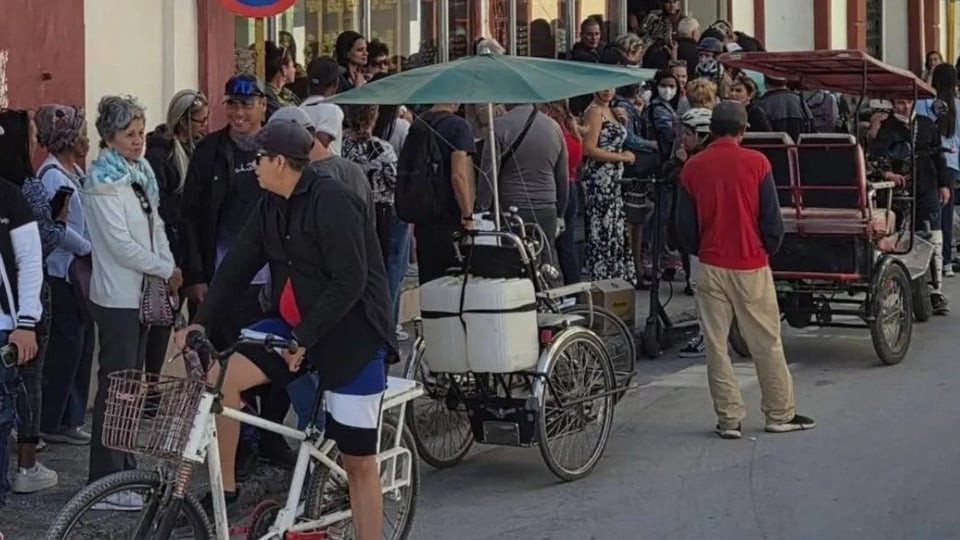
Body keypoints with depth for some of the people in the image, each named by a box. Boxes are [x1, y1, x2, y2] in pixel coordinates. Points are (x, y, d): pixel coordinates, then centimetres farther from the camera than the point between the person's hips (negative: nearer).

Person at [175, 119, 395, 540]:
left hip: (350, 334, -7)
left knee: (358, 460, -3)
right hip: (295, 324, 7)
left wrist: (303, 339, -22)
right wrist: (200, 321, -2)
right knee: (220, 376, -12)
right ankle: (223, 488, 2)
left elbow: (350, 282, -23)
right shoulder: (272, 206, 6)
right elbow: (239, 264, 8)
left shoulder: (331, 201, -19)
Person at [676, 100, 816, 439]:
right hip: (751, 265, -1)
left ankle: (729, 419, 6)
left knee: (716, 345, 6)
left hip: (710, 267, 2)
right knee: (766, 343, 8)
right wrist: (768, 250, 11)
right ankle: (780, 414, 16)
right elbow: (772, 218, -5)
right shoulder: (756, 163, -8)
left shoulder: (693, 168, -1)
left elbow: (685, 225, 3)